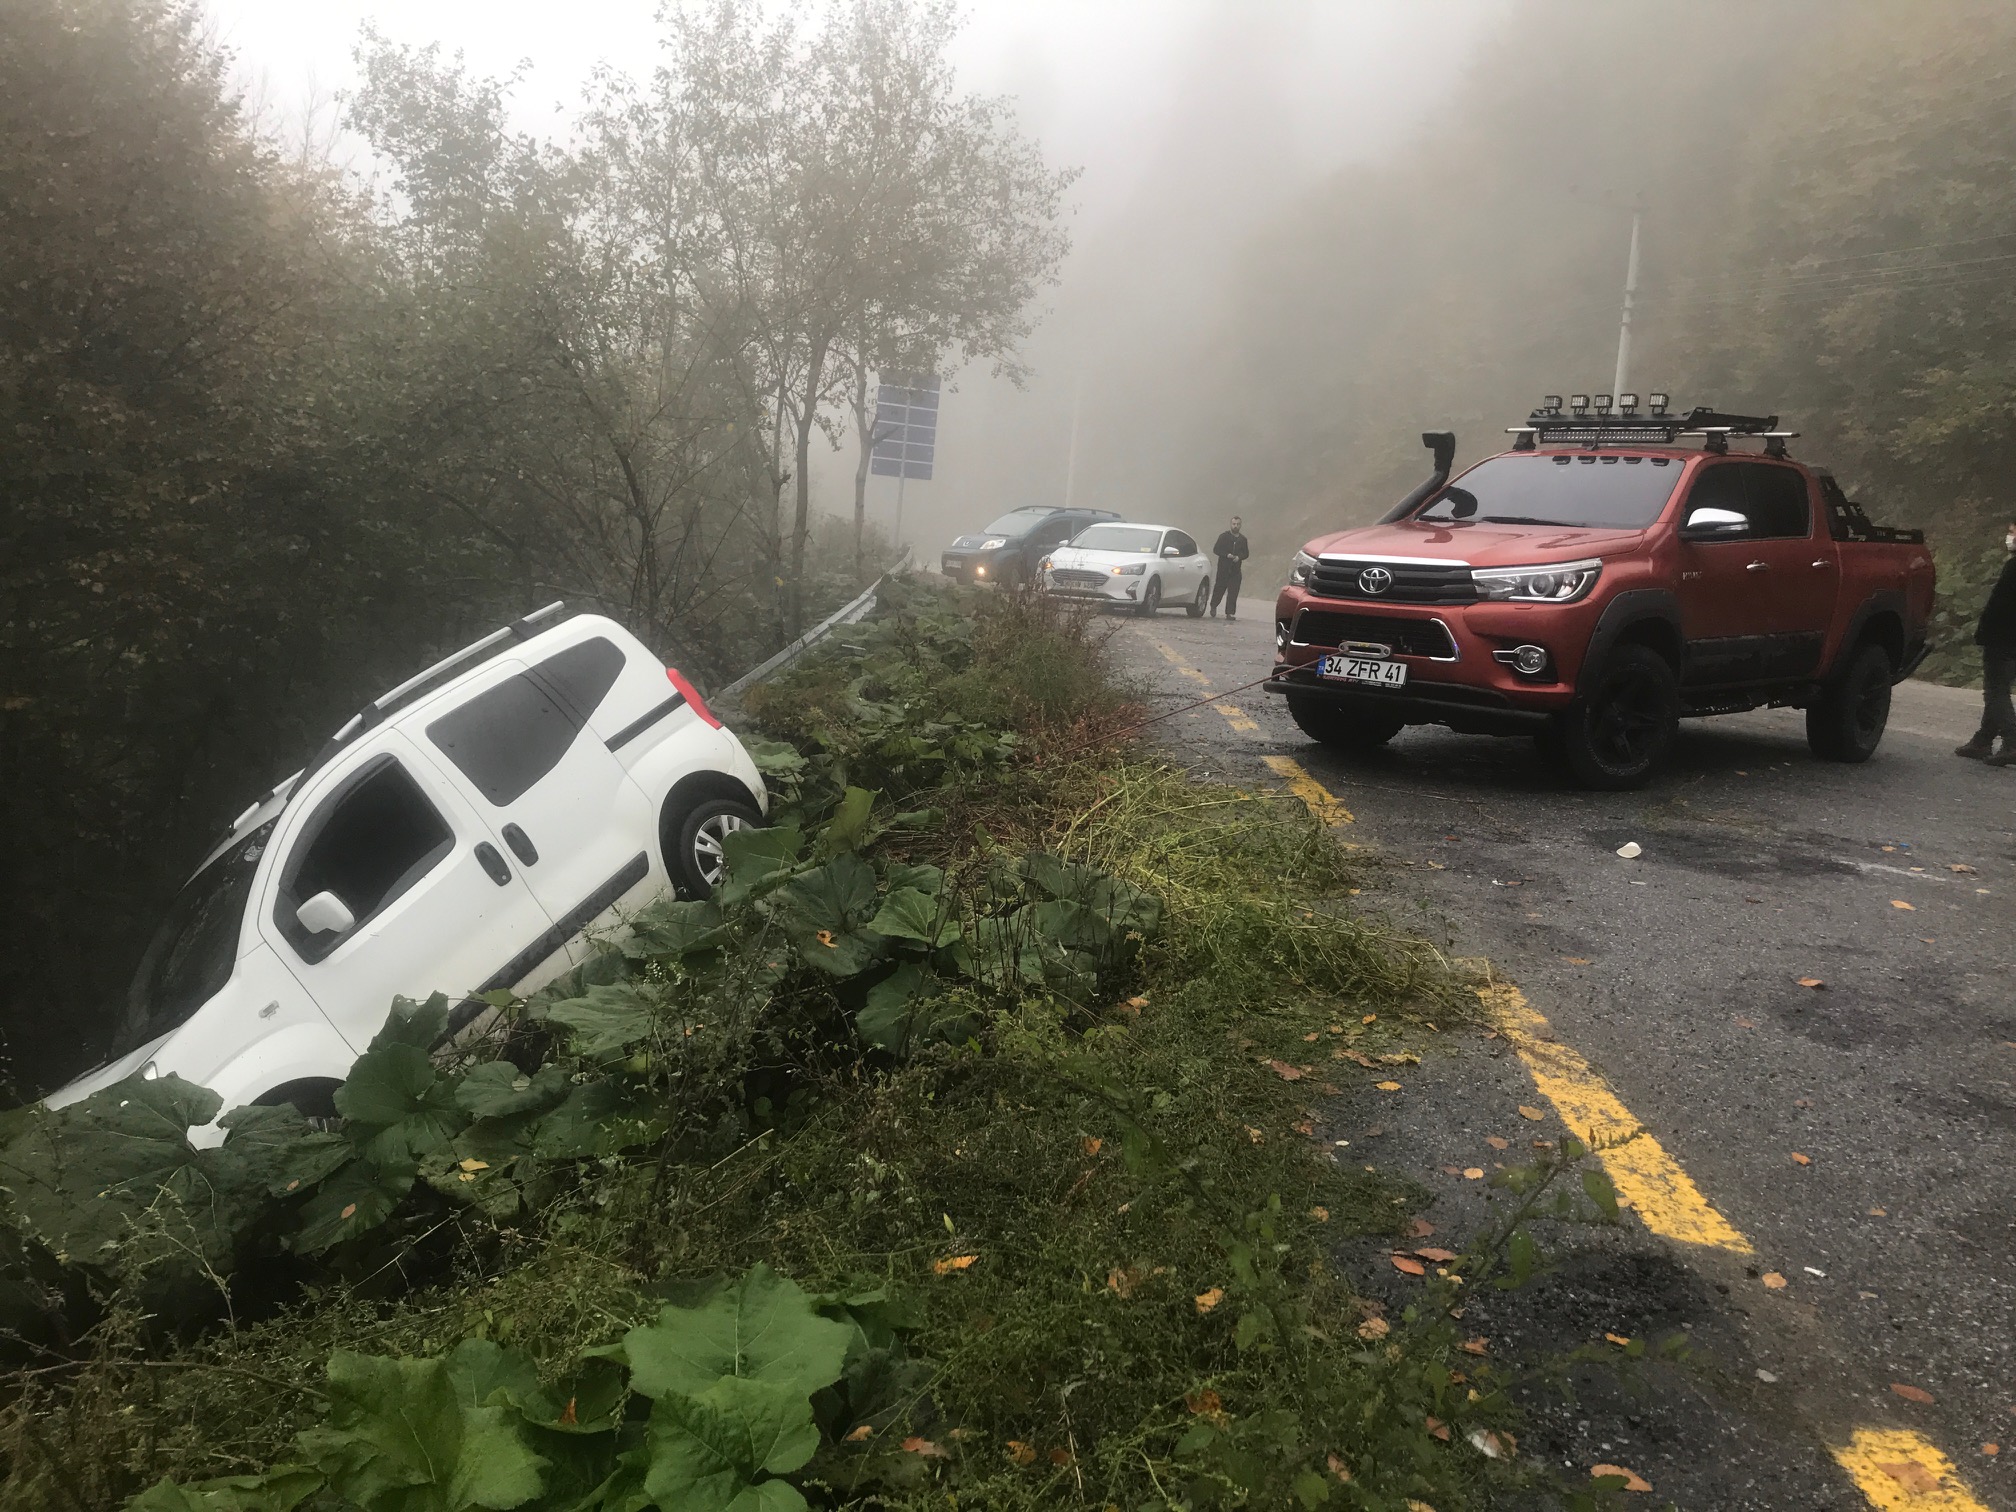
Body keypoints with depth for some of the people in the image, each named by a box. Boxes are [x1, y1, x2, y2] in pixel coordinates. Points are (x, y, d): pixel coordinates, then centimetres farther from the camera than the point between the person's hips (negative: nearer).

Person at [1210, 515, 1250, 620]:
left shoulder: (1243, 539, 12)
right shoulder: (1224, 536, 2)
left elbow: (1246, 553, 15)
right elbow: (1216, 550, -1)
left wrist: (1239, 557, -7)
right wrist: (1227, 555, -15)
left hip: (1235, 569, 2)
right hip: (1223, 568, -2)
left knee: (1233, 592, -5)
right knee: (1219, 589, 2)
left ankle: (1230, 613, -5)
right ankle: (1213, 606, 26)